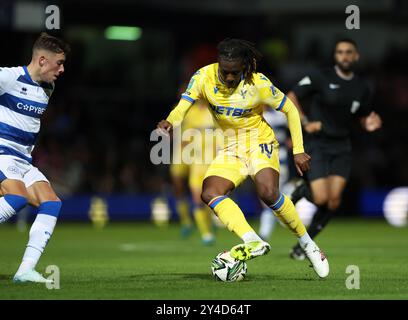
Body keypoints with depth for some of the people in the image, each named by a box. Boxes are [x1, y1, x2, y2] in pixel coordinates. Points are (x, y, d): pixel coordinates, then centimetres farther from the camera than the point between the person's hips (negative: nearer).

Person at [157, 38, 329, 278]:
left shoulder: (258, 83, -18)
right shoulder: (204, 77, -12)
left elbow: (290, 110, -7)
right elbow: (183, 107, -20)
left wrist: (298, 150, -10)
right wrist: (170, 122, -44)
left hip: (260, 141, -4)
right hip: (231, 148, 4)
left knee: (268, 193, -30)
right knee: (210, 194, -21)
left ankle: (308, 245, -12)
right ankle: (254, 242, -33)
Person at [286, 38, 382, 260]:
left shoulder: (362, 88, 6)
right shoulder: (321, 77, -8)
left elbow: (363, 117, 20)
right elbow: (291, 97, -6)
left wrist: (369, 124, -5)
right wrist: (305, 122, -19)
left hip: (342, 148, 4)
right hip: (317, 144, -4)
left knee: (333, 202, -8)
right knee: (321, 198, -15)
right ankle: (302, 190, 22)